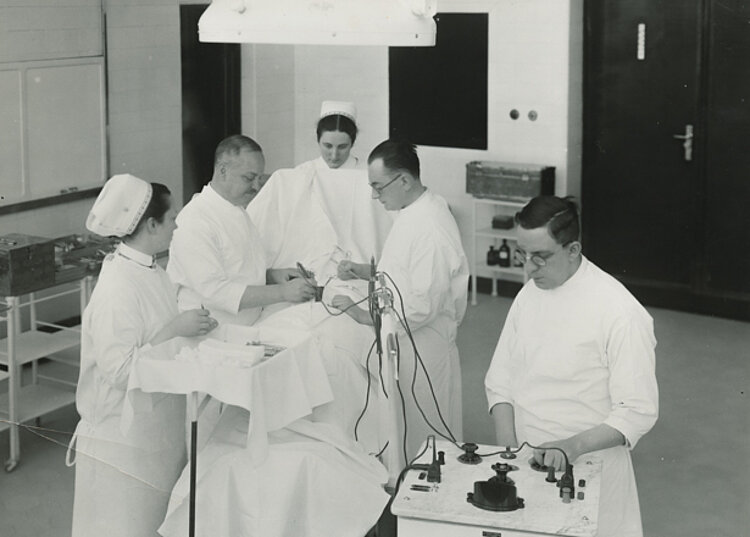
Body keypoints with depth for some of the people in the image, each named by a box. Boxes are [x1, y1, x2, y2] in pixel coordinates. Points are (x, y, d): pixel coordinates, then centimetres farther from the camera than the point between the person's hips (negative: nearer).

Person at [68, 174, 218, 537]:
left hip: (158, 434, 8)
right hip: (124, 446, -8)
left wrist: (194, 328, 4)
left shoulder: (151, 272, 6)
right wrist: (175, 330, -26)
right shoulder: (117, 288, -21)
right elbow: (120, 370, -25)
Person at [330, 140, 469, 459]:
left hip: (423, 350, -9)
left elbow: (423, 305, -26)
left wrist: (365, 316, -21)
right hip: (403, 343, 10)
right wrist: (363, 271, 7)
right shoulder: (411, 212, 8)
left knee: (422, 442, 3)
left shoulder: (431, 227, -24)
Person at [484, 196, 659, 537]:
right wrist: (508, 449, -7)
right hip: (525, 468, 5)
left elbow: (638, 413, -16)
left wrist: (572, 446, -27)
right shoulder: (529, 293, 2)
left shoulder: (621, 313, -18)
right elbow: (500, 379, 6)